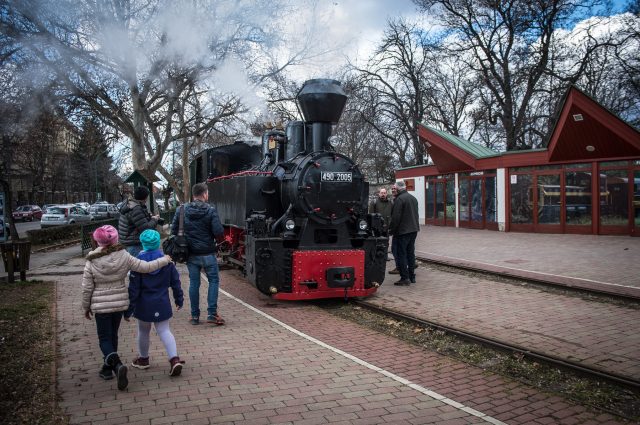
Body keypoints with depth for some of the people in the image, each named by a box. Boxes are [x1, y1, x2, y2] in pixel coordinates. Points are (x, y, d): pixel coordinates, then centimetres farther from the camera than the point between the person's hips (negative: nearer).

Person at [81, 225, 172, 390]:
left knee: (104, 339, 6)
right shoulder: (124, 257, -11)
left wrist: (86, 307, 8)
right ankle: (107, 369, 32)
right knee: (113, 336, 19)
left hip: (100, 305, -2)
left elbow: (87, 288, -6)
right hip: (120, 302, 3)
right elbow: (145, 267, -6)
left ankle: (117, 365, -18)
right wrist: (164, 260, 9)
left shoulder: (92, 262, -12)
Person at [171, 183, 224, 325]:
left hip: (190, 254, 3)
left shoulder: (181, 210, 1)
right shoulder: (210, 211, -10)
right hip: (207, 253, -3)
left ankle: (194, 315, 17)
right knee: (213, 280, 10)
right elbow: (218, 232, -15)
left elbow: (174, 231, 4)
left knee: (194, 283, 12)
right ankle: (212, 313, 4)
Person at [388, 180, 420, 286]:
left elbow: (396, 217, -17)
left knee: (401, 254, -3)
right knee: (411, 253, 13)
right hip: (414, 229, 8)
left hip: (403, 231, -8)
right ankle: (412, 276, 18)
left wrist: (391, 230, -8)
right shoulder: (413, 198, 13)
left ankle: (405, 278, -5)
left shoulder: (399, 199, -15)